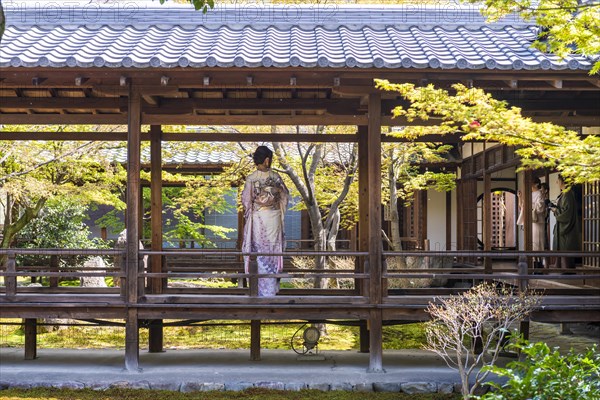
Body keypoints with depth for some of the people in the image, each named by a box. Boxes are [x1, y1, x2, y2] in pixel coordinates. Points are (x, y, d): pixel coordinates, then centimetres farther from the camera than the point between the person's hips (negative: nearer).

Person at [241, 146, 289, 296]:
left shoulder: (251, 178, -11)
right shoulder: (276, 176, -4)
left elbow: (246, 200, -8)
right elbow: (285, 196, 6)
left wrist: (248, 215, 10)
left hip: (258, 218, -2)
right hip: (274, 218, 2)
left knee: (260, 250, 5)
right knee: (273, 249, 12)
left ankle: (263, 289, 8)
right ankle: (272, 288, 18)